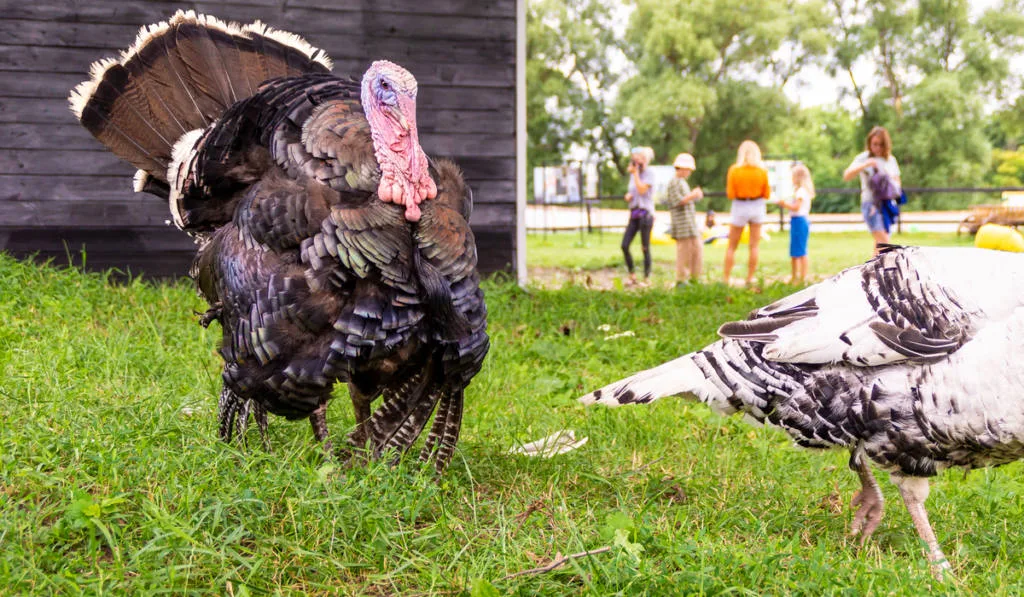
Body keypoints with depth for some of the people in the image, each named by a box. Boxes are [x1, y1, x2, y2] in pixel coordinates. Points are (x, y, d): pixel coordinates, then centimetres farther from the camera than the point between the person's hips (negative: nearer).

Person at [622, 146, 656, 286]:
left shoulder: (649, 173, -5)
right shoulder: (633, 175, 15)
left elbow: (642, 190, -19)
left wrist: (635, 173, -12)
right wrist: (628, 196, 3)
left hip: (645, 213, -7)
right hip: (634, 213, 7)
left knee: (645, 248, -3)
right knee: (624, 245, -3)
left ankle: (647, 279, 5)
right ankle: (632, 275, 7)